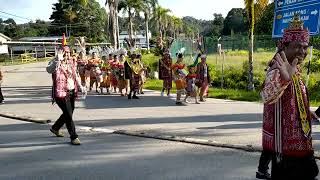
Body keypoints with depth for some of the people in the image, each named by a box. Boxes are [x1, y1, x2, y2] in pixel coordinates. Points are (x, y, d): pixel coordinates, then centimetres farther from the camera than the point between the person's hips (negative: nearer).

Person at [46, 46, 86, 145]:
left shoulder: (71, 62, 11)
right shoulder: (56, 63, -10)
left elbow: (75, 75, 22)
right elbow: (49, 69, -33)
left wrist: (80, 87, 12)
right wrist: (58, 59, -39)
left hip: (72, 92, 8)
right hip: (61, 93, -8)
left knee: (68, 113, 19)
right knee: (68, 115, -10)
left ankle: (55, 128, 44)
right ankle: (74, 137, 0)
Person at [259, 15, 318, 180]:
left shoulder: (293, 69, 7)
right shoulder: (278, 71, -23)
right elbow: (267, 97, -46)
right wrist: (284, 79, -63)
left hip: (297, 140, 10)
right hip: (285, 143, -10)